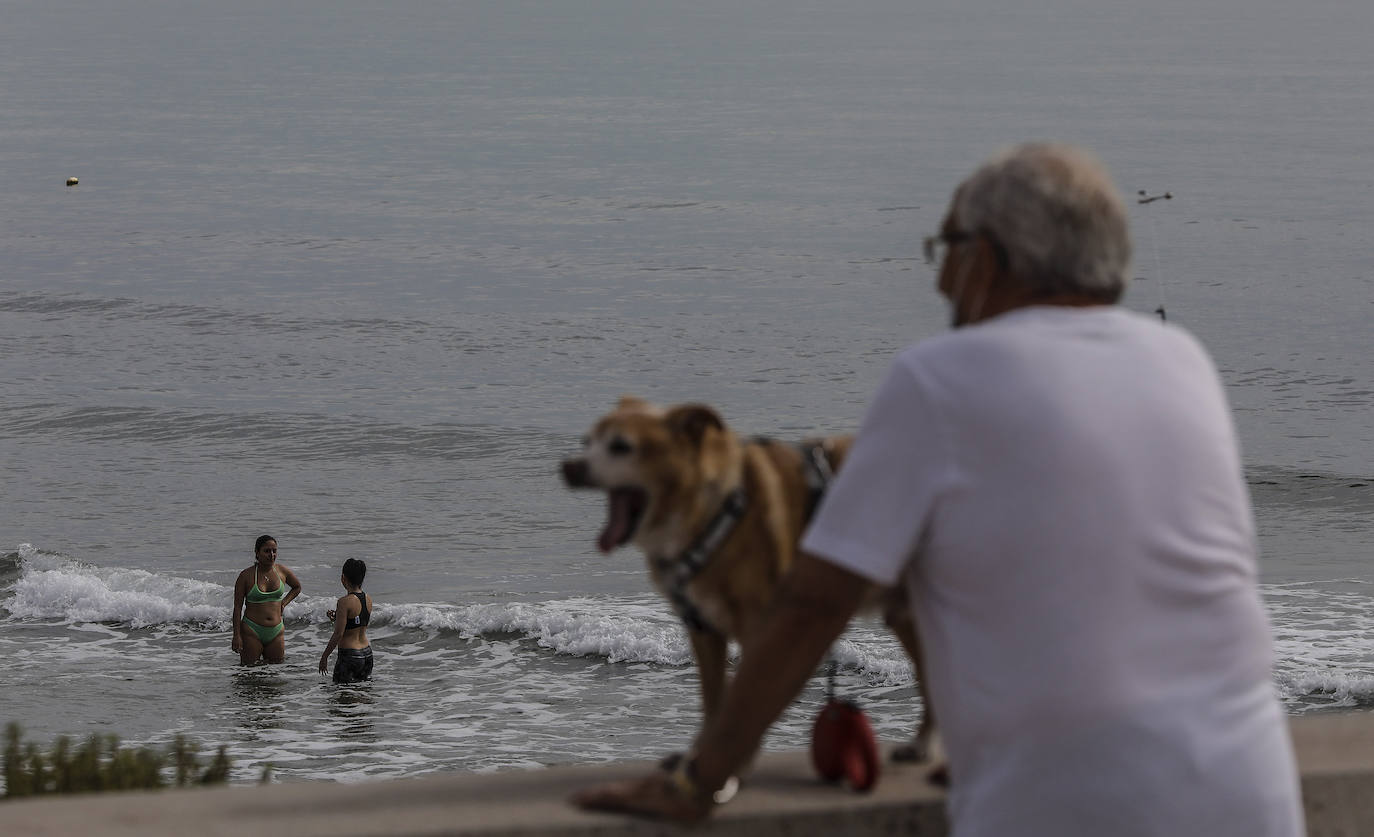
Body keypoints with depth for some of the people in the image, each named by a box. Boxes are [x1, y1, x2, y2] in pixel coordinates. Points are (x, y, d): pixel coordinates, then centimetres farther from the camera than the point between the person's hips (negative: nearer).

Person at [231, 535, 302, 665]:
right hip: (252, 631, -4)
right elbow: (237, 607, -4)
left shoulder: (281, 571, 4)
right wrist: (237, 636, -9)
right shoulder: (246, 575, -6)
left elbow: (297, 587, 25)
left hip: (276, 632, 4)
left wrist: (283, 603, 8)